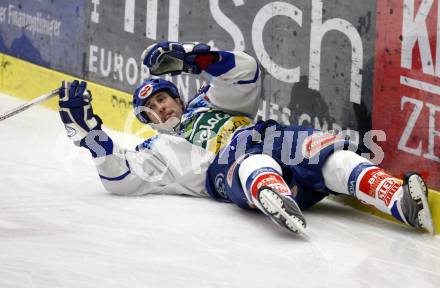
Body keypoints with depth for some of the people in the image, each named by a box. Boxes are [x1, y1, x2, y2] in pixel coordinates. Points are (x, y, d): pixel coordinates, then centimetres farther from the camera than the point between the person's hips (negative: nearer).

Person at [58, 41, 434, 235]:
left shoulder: (210, 102, 39)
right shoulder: (159, 151, 33)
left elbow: (245, 72, 22)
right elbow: (120, 176, 15)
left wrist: (190, 57, 11)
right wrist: (87, 128, 10)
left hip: (274, 141, 3)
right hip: (228, 173, -3)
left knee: (331, 157, -29)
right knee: (254, 166, -42)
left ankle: (403, 200, -50)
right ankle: (279, 205, -77)